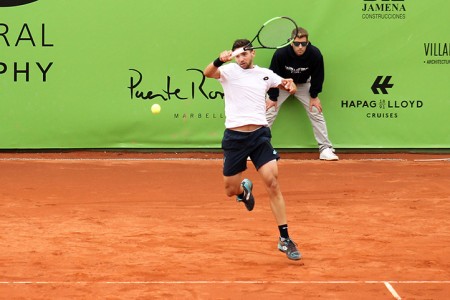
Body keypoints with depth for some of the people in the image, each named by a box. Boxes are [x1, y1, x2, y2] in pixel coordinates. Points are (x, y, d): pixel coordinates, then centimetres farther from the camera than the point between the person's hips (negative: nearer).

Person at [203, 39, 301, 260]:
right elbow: (208, 73, -18)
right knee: (230, 191, 6)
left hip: (259, 135, 1)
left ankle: (284, 239, -10)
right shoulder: (229, 71, 2)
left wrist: (290, 85, 0)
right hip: (234, 136, -1)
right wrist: (220, 60, -40)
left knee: (273, 183, -14)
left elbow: (289, 87, 26)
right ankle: (244, 189, 46)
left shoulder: (265, 74, 11)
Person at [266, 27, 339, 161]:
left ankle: (325, 149, 3)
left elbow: (318, 76, -11)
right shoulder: (280, 54, -34)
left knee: (316, 113, -5)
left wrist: (314, 96, -5)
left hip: (304, 84, 1)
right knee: (268, 114, -7)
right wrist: (272, 97, -13)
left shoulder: (315, 54, -29)